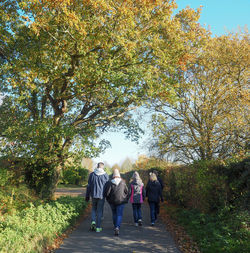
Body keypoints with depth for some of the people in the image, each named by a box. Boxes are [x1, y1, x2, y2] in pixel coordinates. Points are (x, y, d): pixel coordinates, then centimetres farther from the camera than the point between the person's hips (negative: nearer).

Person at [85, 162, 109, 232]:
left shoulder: (92, 174, -1)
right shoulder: (105, 175, -6)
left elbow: (89, 186, 2)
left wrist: (87, 196, 9)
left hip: (94, 195, 2)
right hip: (101, 195, -2)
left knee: (94, 209, 20)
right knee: (99, 211, 7)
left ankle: (93, 221, 0)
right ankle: (98, 227, 9)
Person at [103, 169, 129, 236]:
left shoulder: (110, 183, -9)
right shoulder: (123, 182, -5)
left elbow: (106, 193, -12)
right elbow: (126, 192, 1)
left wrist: (108, 198, 8)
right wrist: (126, 199, 16)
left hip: (112, 201, 1)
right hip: (121, 201, -1)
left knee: (114, 214, 20)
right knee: (119, 215, 0)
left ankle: (115, 226, 32)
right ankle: (117, 227, -19)